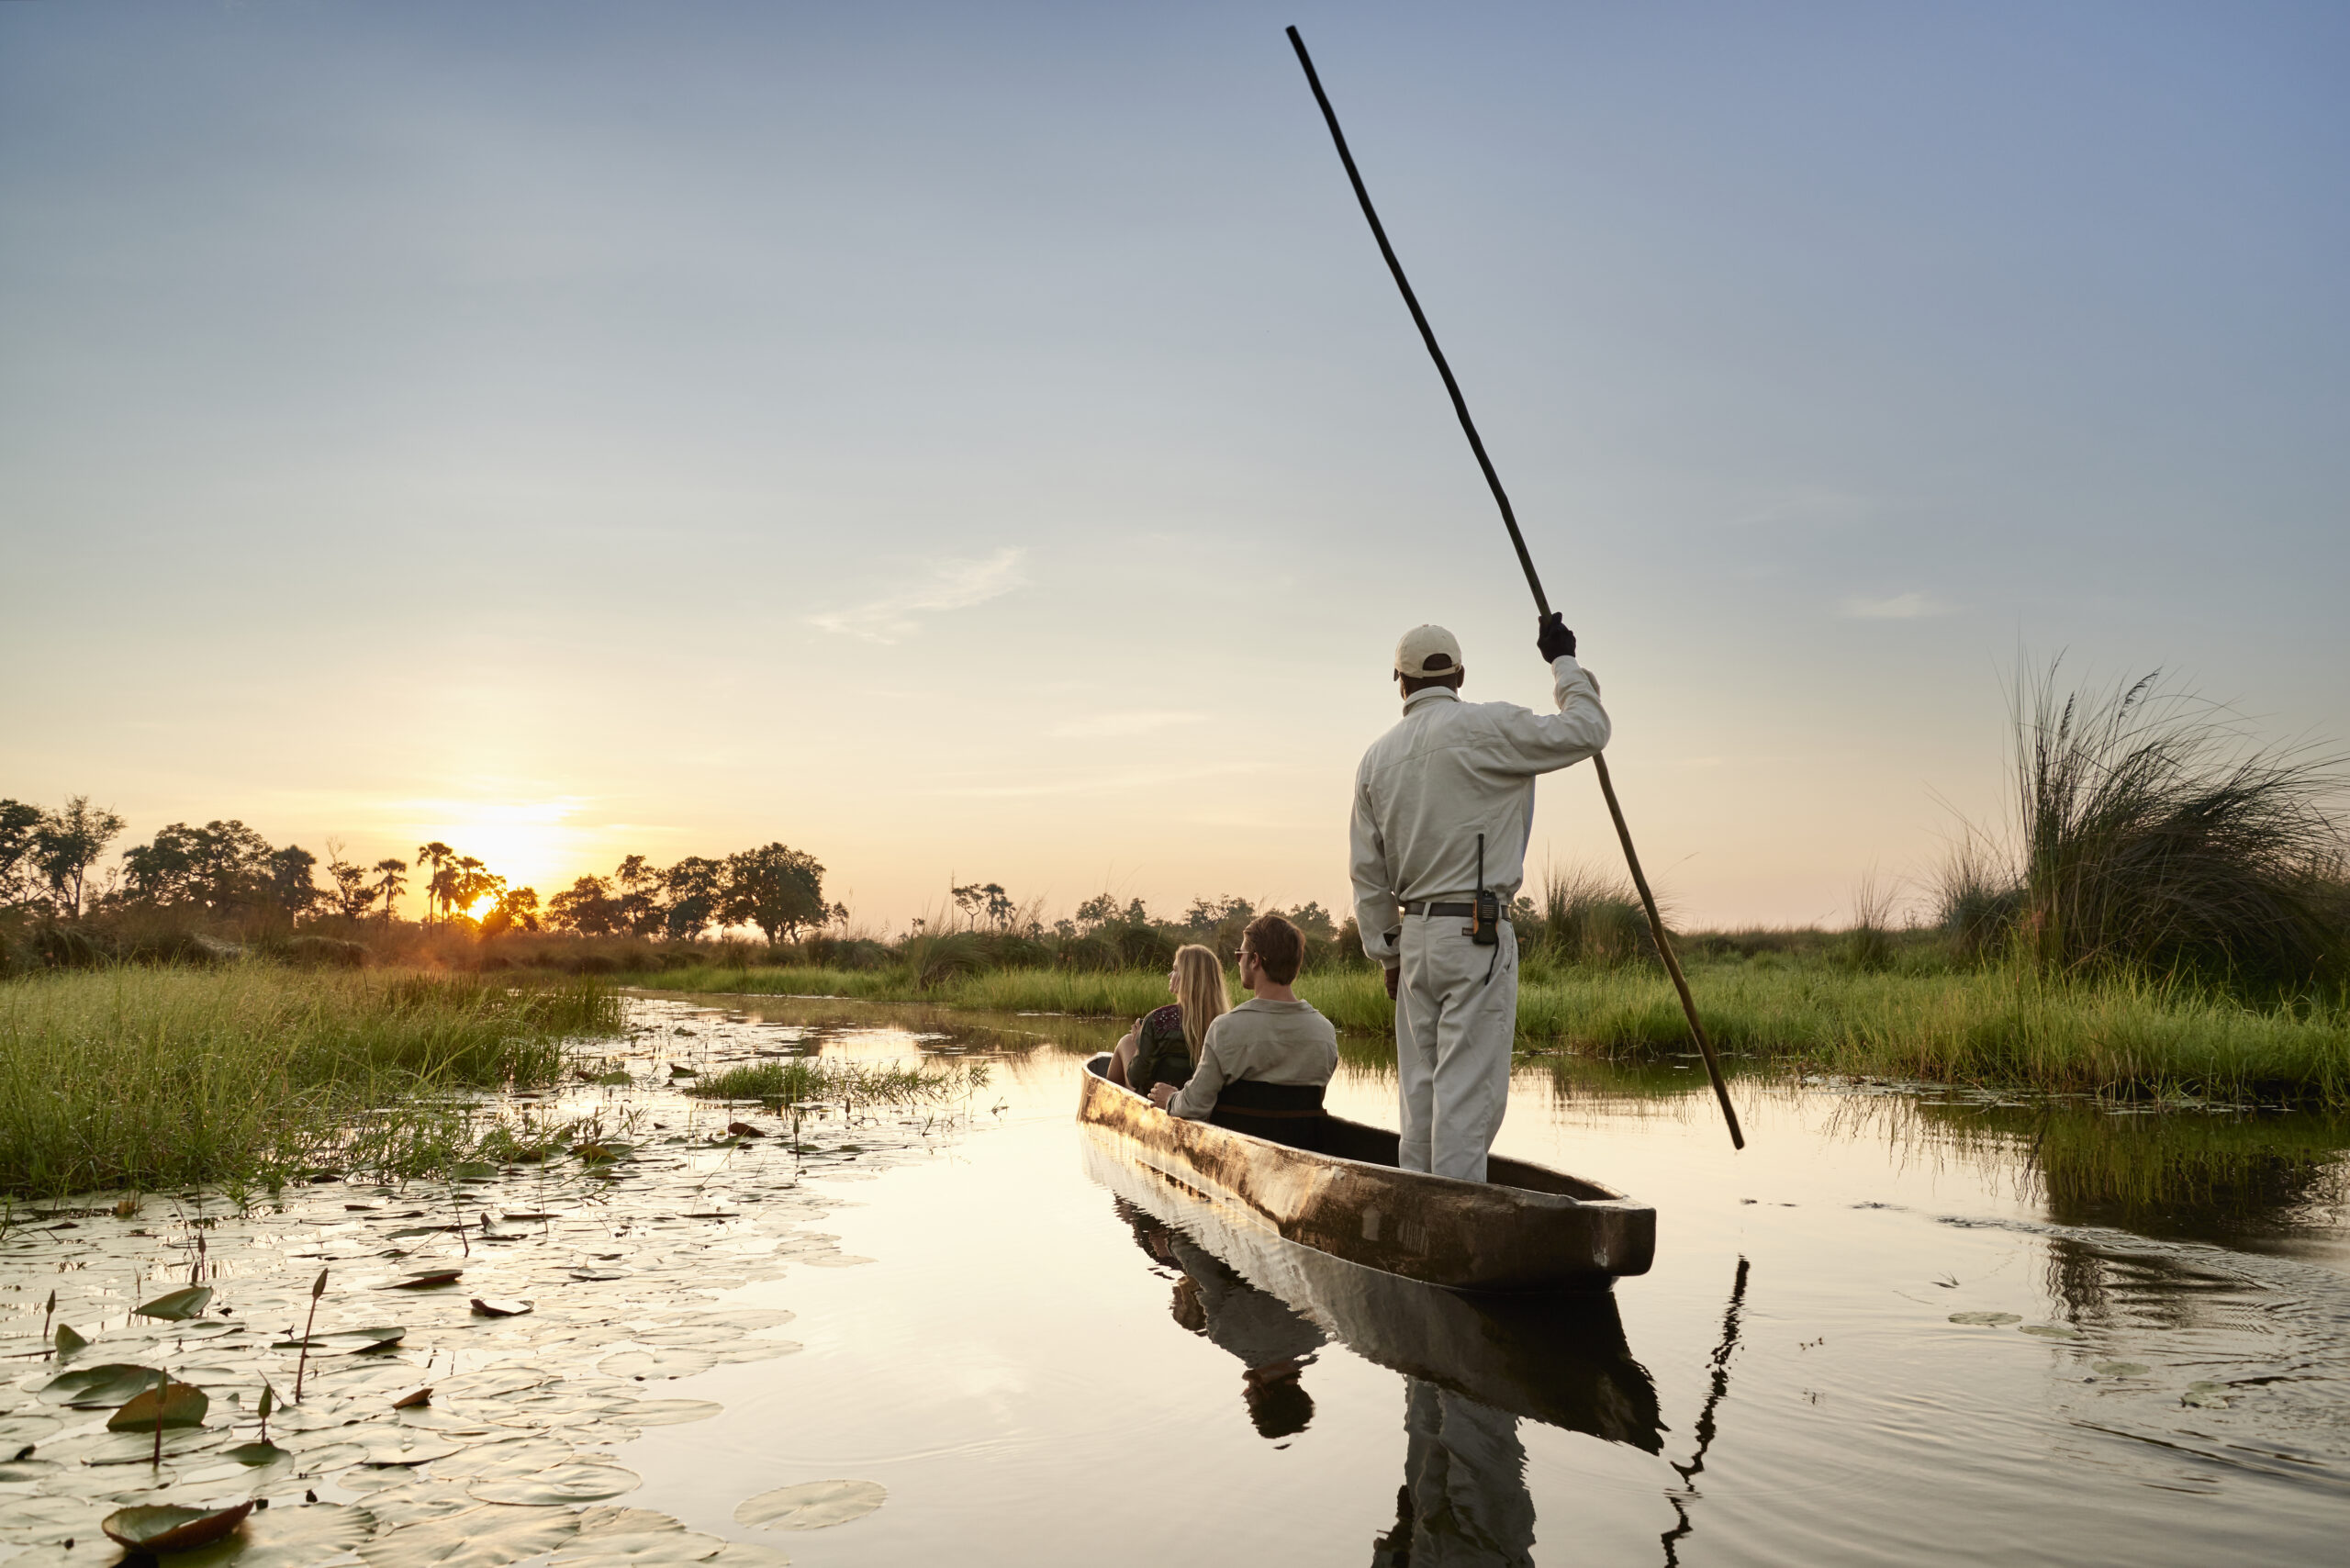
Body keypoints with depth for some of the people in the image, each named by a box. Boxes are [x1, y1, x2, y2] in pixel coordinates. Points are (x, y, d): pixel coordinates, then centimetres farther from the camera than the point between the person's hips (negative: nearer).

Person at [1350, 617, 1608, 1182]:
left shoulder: (1377, 757, 10)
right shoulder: (1486, 728, -8)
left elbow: (1367, 873, 12)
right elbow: (1587, 730, -3)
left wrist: (1387, 953, 19)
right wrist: (1563, 662, 11)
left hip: (1414, 934, 6)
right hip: (1477, 934, -6)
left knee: (1419, 1089, 12)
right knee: (1467, 1089, -5)